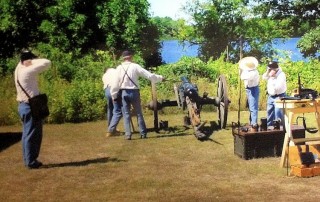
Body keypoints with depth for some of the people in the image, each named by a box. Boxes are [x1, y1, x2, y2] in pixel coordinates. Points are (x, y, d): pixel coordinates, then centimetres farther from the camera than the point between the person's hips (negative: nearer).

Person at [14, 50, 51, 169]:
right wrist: (34, 61, -7)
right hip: (31, 107, -9)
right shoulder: (28, 71, -19)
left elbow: (22, 61, 30)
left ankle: (28, 160, 23)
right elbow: (47, 63, -19)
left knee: (27, 134, 15)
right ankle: (31, 162, 4)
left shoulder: (19, 69, 7)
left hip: (24, 105, 9)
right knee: (32, 135, -2)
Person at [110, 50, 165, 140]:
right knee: (139, 113, 10)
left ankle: (128, 134, 1)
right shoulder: (135, 66, -7)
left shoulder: (119, 68, -3)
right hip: (134, 92, -1)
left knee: (126, 114, 7)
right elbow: (149, 75, -6)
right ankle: (143, 133, 12)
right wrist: (160, 78, 6)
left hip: (124, 92, 1)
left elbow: (116, 82, -3)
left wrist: (114, 95, 5)